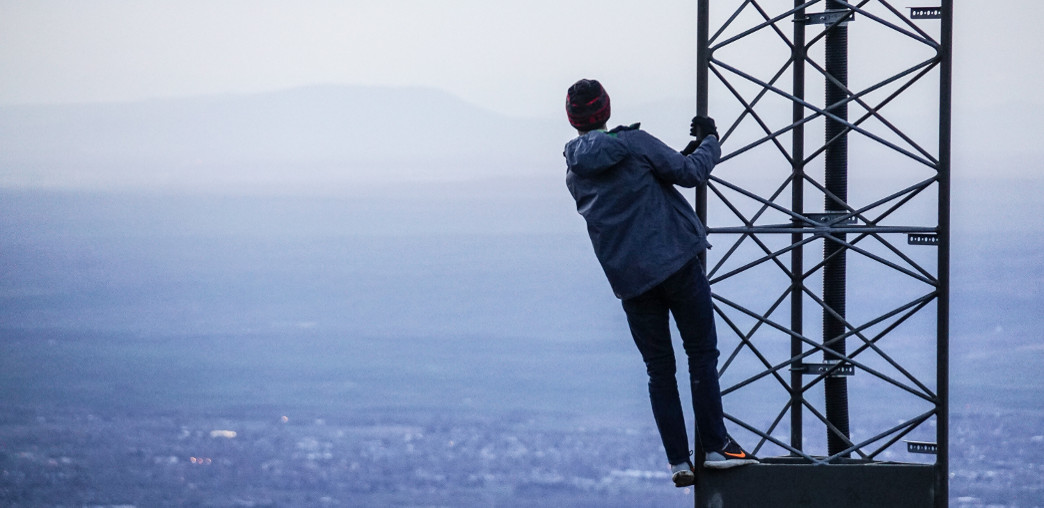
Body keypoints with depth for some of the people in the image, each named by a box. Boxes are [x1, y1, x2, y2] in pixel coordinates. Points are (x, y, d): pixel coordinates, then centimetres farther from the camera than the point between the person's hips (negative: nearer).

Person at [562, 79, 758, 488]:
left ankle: (678, 461, 4)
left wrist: (686, 154, 24)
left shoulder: (575, 173, 10)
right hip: (675, 263, -4)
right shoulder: (633, 143, -7)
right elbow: (691, 173, -4)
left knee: (659, 370, 10)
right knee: (702, 354, 4)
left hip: (629, 281, 4)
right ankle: (716, 447, -1)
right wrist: (709, 141, 16)